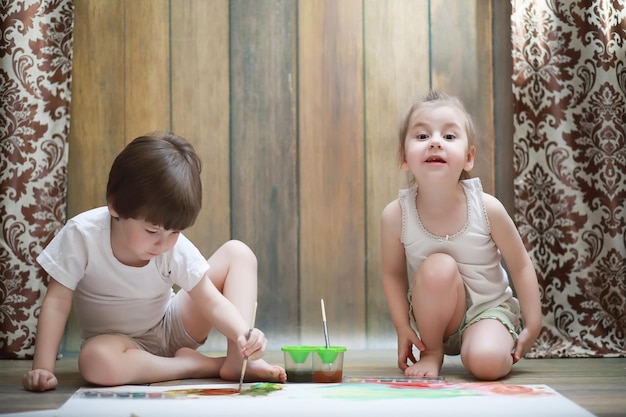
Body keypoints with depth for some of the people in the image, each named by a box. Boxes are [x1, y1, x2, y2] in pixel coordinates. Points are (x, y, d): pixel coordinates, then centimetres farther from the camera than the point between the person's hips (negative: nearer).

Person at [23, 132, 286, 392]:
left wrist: (243, 335, -37)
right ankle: (208, 366, -26)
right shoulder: (82, 235, -23)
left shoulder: (177, 250, -18)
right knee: (95, 362, -42)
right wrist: (42, 369, -26)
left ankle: (236, 362, -22)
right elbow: (57, 301, -19)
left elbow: (212, 302, -17)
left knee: (238, 253, -9)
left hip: (171, 329, 3)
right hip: (121, 342, -3)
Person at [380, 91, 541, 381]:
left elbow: (521, 267, -7)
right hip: (434, 315, 2)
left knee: (486, 362, -32)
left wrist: (532, 327, -5)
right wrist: (403, 328, -7)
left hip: (489, 308, -2)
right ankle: (432, 352, -7)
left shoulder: (487, 208, -20)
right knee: (438, 267, -31)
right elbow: (393, 273, -3)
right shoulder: (396, 215, -18)